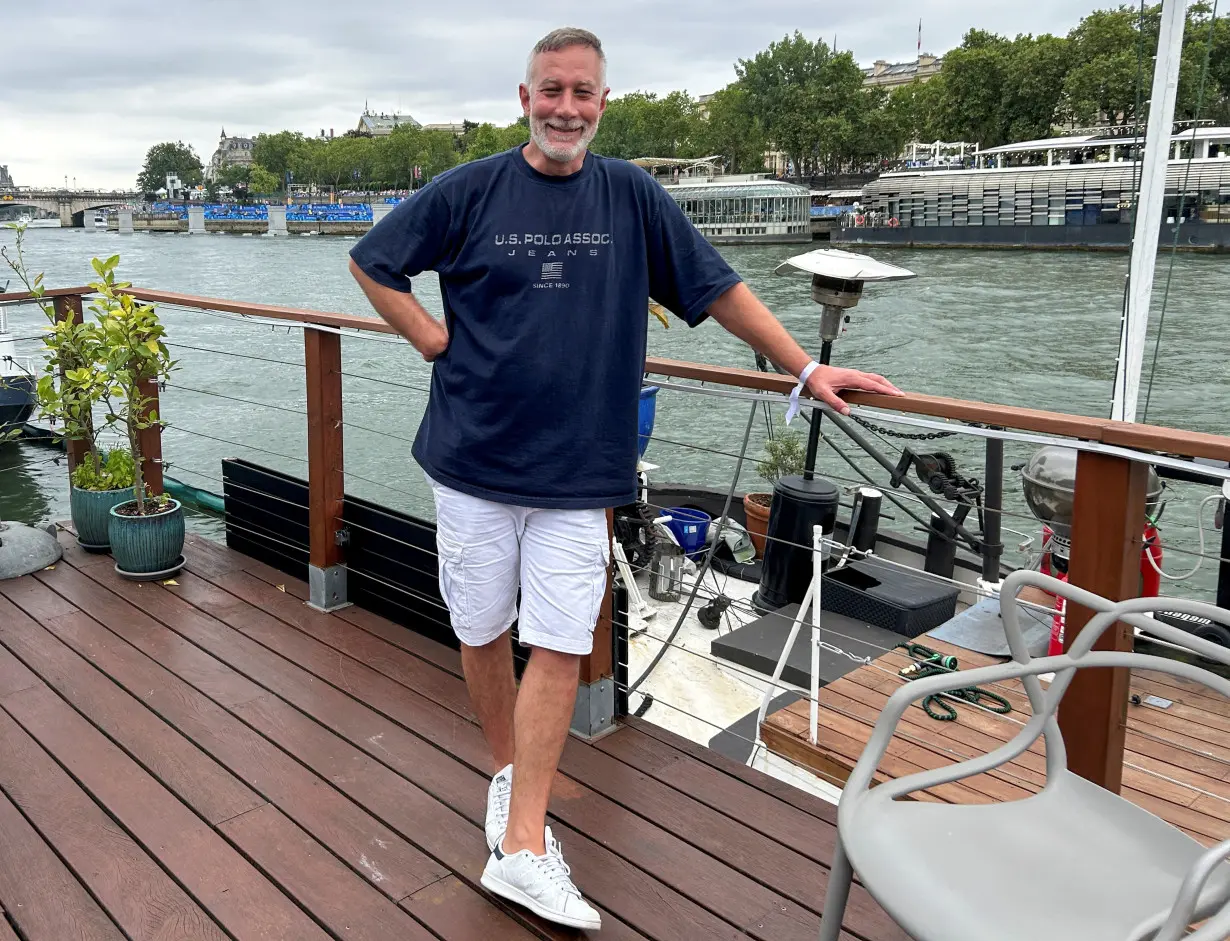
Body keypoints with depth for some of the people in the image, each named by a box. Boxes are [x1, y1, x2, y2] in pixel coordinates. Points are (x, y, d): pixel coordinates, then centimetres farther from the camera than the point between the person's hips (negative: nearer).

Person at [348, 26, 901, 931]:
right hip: (476, 457, 0)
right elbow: (372, 262, 11)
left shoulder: (632, 196, 4)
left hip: (578, 471, 0)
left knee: (560, 647, -3)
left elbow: (718, 288, 7)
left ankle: (521, 846, 6)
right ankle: (509, 771, 36)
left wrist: (807, 367, 4)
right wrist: (433, 338, -1)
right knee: (484, 635, 11)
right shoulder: (470, 191, 1)